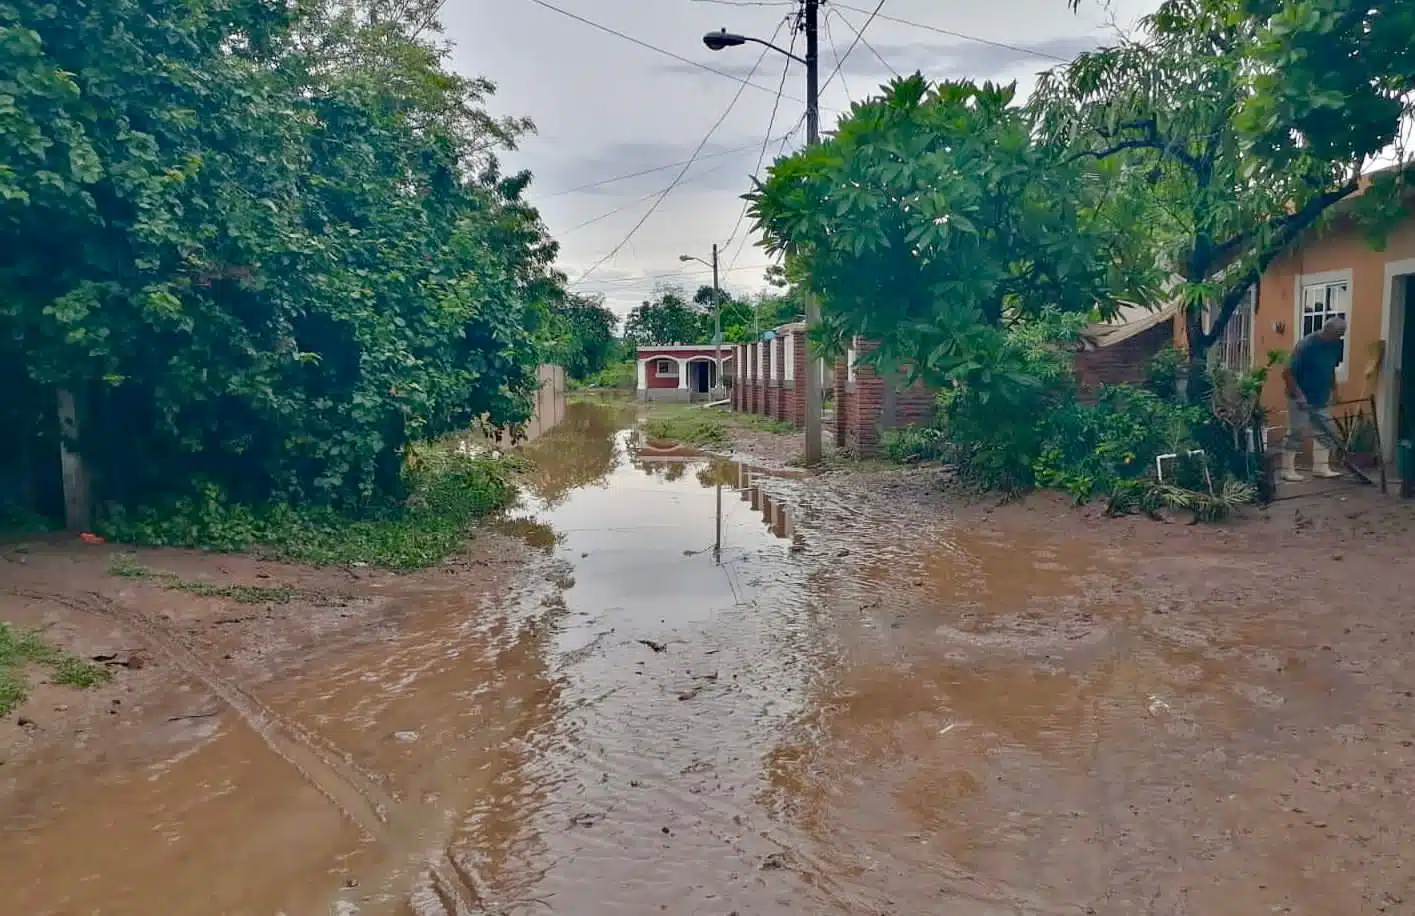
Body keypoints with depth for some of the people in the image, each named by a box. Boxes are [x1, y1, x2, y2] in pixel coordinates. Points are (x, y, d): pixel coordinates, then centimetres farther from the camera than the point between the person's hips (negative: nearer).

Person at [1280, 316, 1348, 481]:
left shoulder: (1335, 345, 0)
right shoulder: (1306, 345, -21)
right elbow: (1287, 373, -22)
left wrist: (1333, 390, 11)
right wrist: (1298, 395, -24)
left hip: (1322, 399, 7)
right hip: (1301, 399, -7)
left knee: (1325, 432, 7)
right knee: (1295, 434, -2)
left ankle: (1321, 467, 14)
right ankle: (1287, 470, 4)